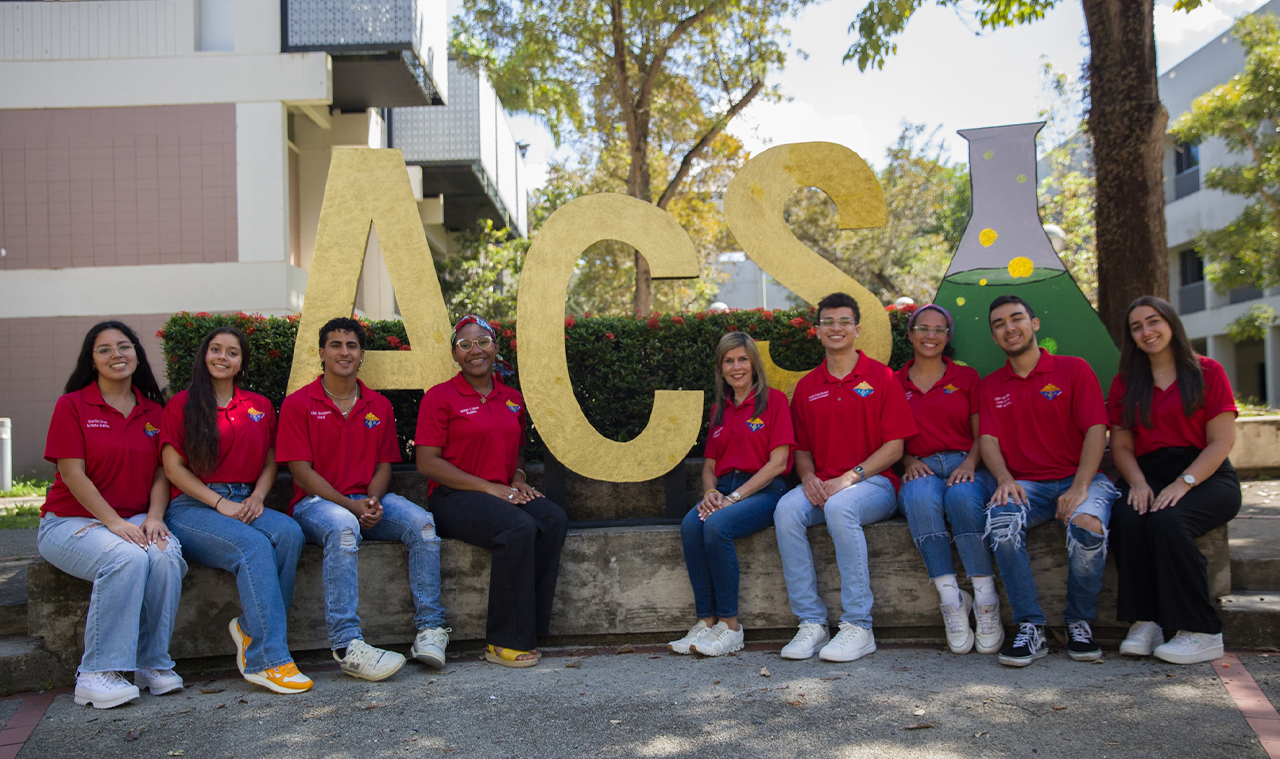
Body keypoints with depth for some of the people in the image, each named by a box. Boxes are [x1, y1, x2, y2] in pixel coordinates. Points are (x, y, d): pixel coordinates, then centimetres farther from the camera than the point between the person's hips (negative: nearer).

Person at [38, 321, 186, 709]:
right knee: (127, 557, -34)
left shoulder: (153, 411, 12)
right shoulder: (73, 406, -1)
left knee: (166, 553, -30)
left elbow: (161, 472, 8)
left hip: (134, 521, 3)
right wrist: (114, 522, -19)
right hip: (70, 521, -3)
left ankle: (153, 663, -16)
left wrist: (154, 517, -11)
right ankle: (96, 675, -25)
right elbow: (72, 474, -9)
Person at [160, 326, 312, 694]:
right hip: (192, 508, -4)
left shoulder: (260, 407, 17)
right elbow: (173, 468, -2)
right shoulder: (182, 404, 5)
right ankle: (267, 659, -34)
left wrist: (257, 498, -5)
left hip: (245, 504, 4)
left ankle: (251, 626, -17)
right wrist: (220, 503, -12)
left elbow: (270, 463, 16)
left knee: (289, 532, -29)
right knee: (253, 545, -33)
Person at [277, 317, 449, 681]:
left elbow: (384, 464, 12)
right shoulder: (298, 404, 0)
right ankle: (347, 644, -38)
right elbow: (301, 471, -6)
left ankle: (429, 628, -21)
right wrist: (350, 505, -18)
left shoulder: (379, 406, 13)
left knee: (421, 522, -24)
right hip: (316, 502, -4)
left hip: (368, 501, 4)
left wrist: (373, 499, -12)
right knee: (343, 528, -38)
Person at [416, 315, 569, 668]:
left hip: (504, 492, 6)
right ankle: (504, 642, -23)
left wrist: (518, 477, 3)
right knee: (518, 528, -33)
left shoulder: (512, 398, 16)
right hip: (453, 496, -5)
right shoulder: (439, 397, -1)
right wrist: (488, 487, -15)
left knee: (554, 519, -25)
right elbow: (427, 462, -8)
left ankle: (528, 630, -19)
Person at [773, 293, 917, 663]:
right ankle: (811, 624, -22)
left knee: (840, 506, -36)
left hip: (874, 483, -4)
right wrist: (808, 477, -5)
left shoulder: (881, 377, 2)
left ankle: (858, 627, -27)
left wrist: (849, 477, -15)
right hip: (822, 486, 4)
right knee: (787, 509, -28)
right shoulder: (807, 387, 14)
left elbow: (895, 446, -4)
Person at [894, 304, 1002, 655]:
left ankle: (986, 601, -32)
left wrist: (970, 462, -11)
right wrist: (909, 461, -6)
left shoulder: (967, 377, 16)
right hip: (921, 468, 0)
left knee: (962, 495, -37)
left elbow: (982, 434, 9)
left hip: (966, 465, 0)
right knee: (920, 497, -37)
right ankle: (951, 600, -35)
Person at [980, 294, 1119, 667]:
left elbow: (1096, 429, -3)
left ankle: (1079, 623, -10)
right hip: (1025, 485, 2)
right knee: (1002, 522, -32)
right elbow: (988, 440, 6)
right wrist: (1004, 478, -16)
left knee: (1088, 524, -35)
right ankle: (1030, 628, -23)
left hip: (1079, 478, -2)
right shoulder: (991, 386, 16)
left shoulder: (1073, 369, 6)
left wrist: (1080, 487, -17)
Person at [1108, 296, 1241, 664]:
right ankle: (1143, 623, -26)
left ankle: (1202, 633, -24)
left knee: (1166, 520, -34)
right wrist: (1137, 483, -10)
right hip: (1148, 475, 3)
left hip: (1206, 476, -3)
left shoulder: (1207, 372, 5)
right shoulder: (1125, 383, 16)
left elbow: (1221, 442, -3)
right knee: (1126, 519, -31)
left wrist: (1184, 482, -17)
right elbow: (1120, 445, 11)